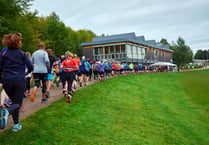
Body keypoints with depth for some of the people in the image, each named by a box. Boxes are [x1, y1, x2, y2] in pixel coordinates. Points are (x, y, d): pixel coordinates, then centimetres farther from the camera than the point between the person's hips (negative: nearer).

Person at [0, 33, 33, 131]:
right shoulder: (21, 53, -1)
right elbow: (30, 67, -3)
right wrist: (26, 73, 18)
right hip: (20, 81, -2)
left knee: (14, 101, 19)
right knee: (17, 103, 4)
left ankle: (16, 124, 18)